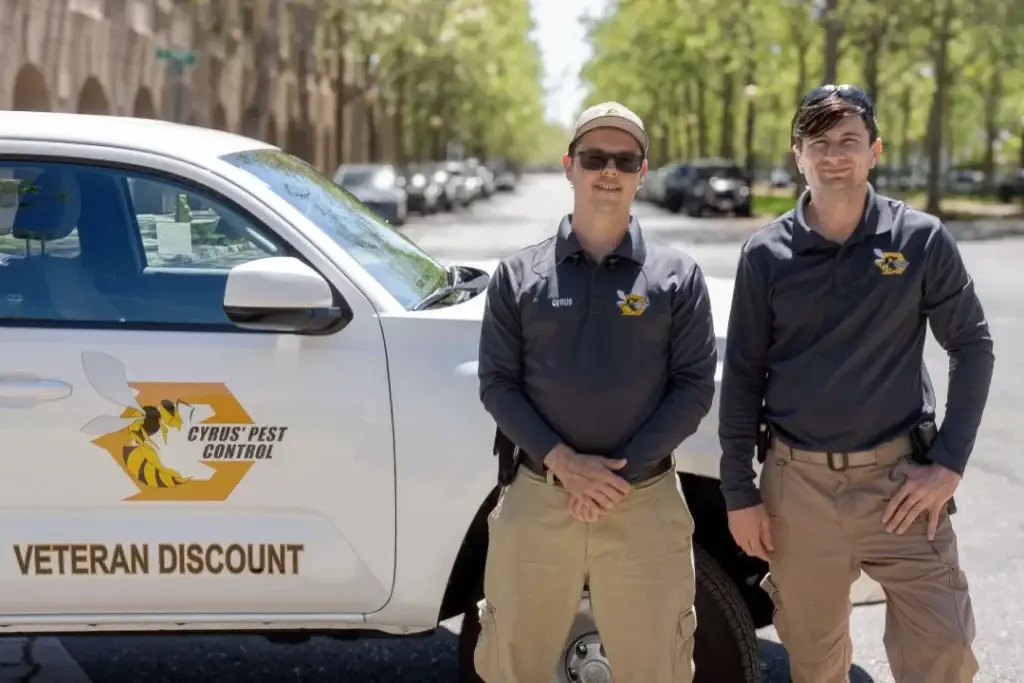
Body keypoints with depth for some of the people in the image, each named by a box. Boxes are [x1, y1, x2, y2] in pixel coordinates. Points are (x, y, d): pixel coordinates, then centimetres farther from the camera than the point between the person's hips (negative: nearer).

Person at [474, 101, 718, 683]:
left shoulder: (678, 276, 3)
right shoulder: (519, 275, 5)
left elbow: (695, 388, -2)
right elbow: (497, 383, 1)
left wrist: (624, 470, -12)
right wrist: (561, 461, -13)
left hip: (645, 504, -1)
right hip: (537, 501, 1)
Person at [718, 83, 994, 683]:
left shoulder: (922, 239, -3)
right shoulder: (766, 253, -1)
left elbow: (972, 346, 2)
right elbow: (742, 375, 3)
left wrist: (950, 463, -6)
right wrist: (738, 492, 1)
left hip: (900, 478, -1)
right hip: (798, 483, 1)